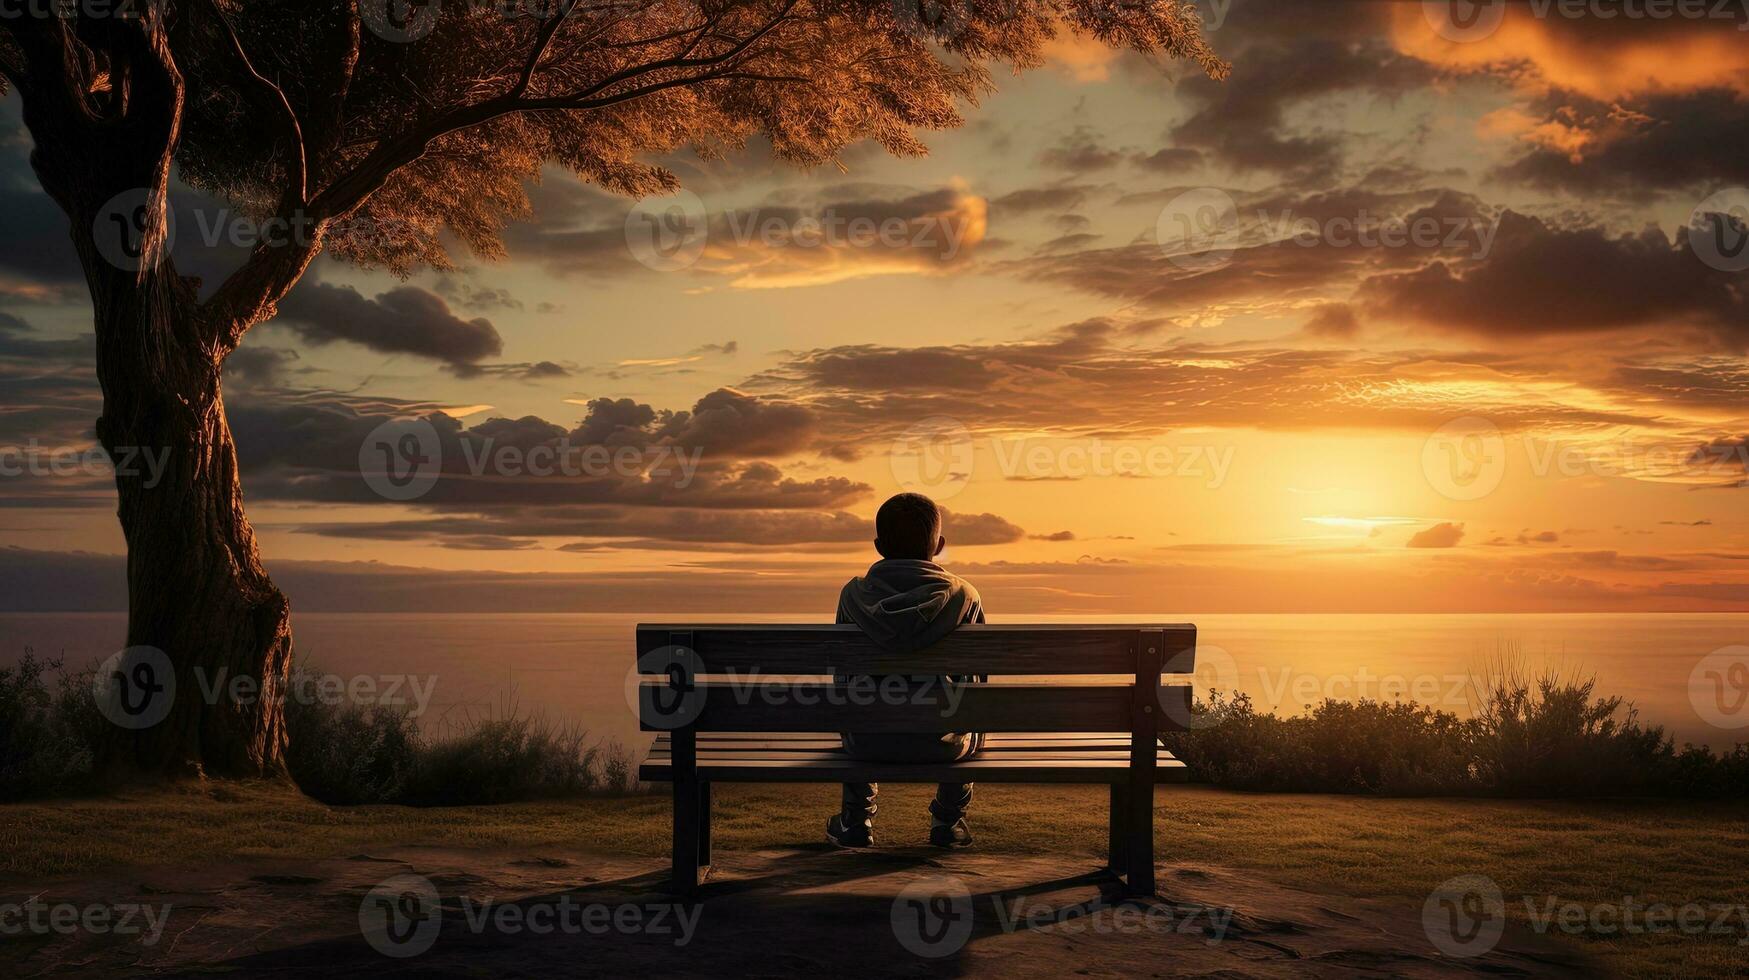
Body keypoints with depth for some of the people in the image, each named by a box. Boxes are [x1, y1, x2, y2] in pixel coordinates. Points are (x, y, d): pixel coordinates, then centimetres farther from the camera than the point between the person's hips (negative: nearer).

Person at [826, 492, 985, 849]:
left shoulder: (853, 594, -3)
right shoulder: (964, 596, -5)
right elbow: (977, 676, 3)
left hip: (868, 742, 1)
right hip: (940, 743, -1)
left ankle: (856, 816, 40)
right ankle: (949, 819, 35)